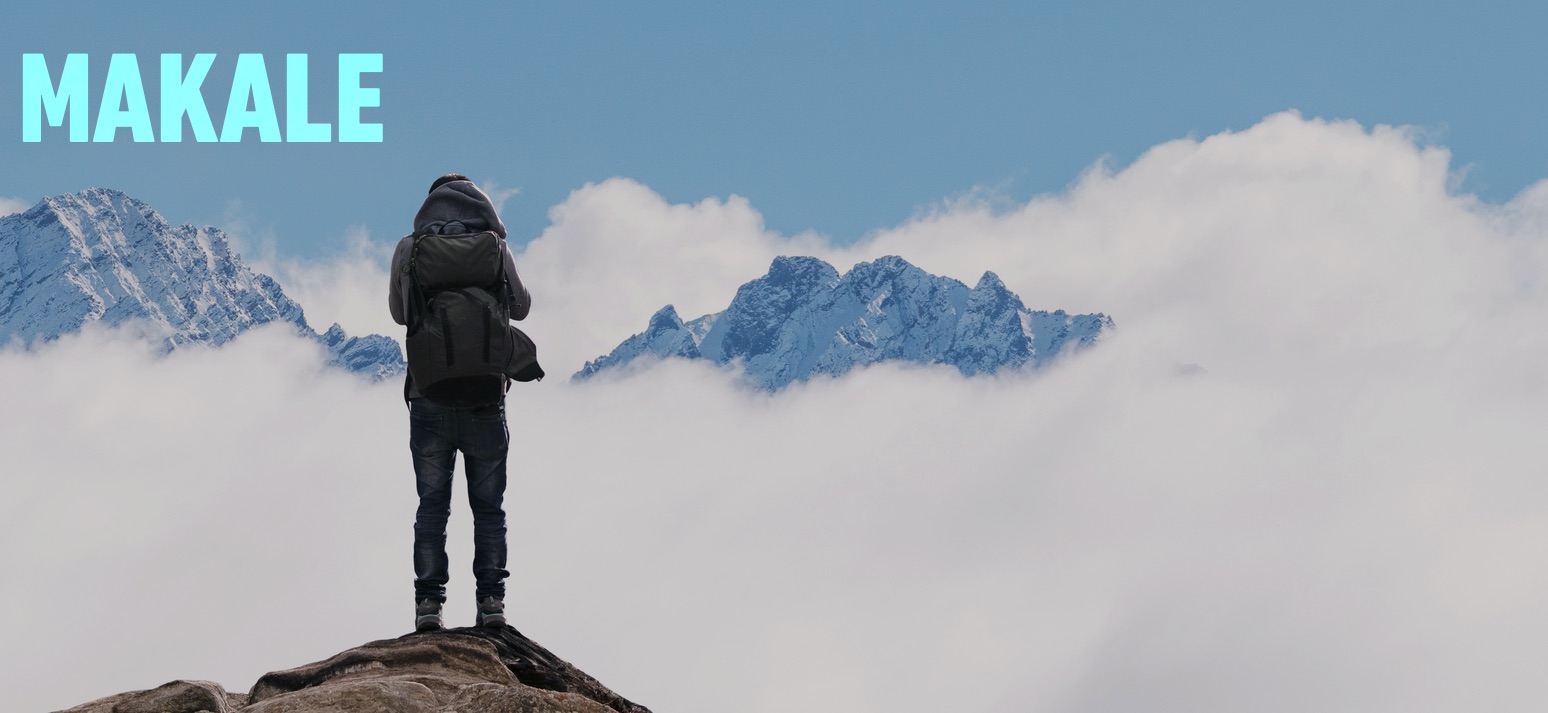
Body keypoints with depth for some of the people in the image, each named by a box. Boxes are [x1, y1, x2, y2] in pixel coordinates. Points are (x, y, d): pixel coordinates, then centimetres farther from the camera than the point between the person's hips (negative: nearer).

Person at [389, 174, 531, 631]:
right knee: (488, 507, 8)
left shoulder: (409, 250, -1)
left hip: (429, 398, 0)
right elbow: (520, 306, 11)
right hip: (485, 397, 0)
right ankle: (491, 599, 3)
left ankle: (428, 602, 1)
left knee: (432, 506, 7)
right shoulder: (493, 249, -4)